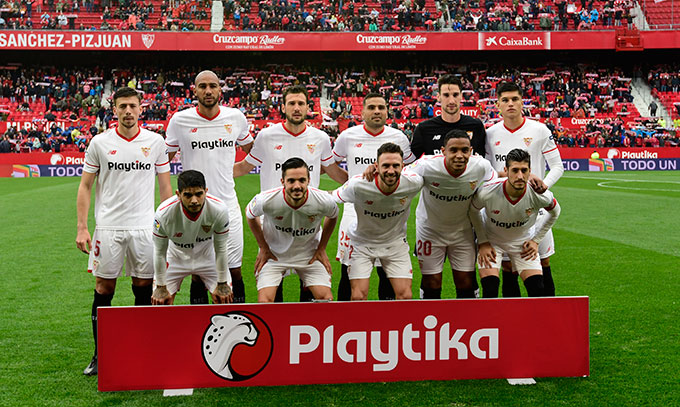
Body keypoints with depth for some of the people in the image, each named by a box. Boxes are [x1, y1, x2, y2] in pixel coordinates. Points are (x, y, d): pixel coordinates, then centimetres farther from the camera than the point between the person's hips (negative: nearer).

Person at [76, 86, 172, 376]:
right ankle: (99, 355, 15)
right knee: (103, 289, 3)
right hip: (108, 227, -1)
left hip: (144, 227, 1)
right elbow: (85, 186, 5)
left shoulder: (155, 141, 3)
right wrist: (82, 228, -2)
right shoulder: (99, 142, 1)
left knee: (144, 288, 5)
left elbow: (165, 186, 10)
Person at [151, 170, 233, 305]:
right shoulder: (164, 213, -32)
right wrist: (161, 287, -8)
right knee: (159, 302, -6)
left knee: (226, 300, -7)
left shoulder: (220, 209, -31)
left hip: (208, 257, 1)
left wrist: (222, 284, -6)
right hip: (176, 257, 0)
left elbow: (221, 249, -15)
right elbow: (159, 252, -15)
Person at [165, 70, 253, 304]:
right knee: (198, 275, 4)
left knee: (235, 272, 5)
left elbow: (252, 150, 21)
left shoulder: (236, 117, 3)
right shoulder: (180, 120, -2)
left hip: (228, 205, 1)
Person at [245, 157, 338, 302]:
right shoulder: (266, 200, -28)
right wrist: (264, 248, -1)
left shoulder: (324, 201, -24)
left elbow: (332, 216, 2)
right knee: (264, 303, -15)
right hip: (274, 254, -1)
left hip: (310, 255, 1)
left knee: (326, 299, -10)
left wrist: (321, 249, 2)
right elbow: (250, 214, -3)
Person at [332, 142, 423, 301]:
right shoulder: (358, 185, -28)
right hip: (362, 241, -2)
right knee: (358, 297, -9)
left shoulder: (414, 183, -22)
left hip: (396, 241, 2)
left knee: (405, 296, -4)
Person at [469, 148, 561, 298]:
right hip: (491, 242, -1)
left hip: (523, 243, 2)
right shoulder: (487, 193, -30)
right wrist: (482, 242, -6)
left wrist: (536, 240, -1)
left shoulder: (540, 195, -26)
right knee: (490, 291, -17)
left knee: (537, 289, -9)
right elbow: (473, 210, -6)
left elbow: (555, 212, -1)